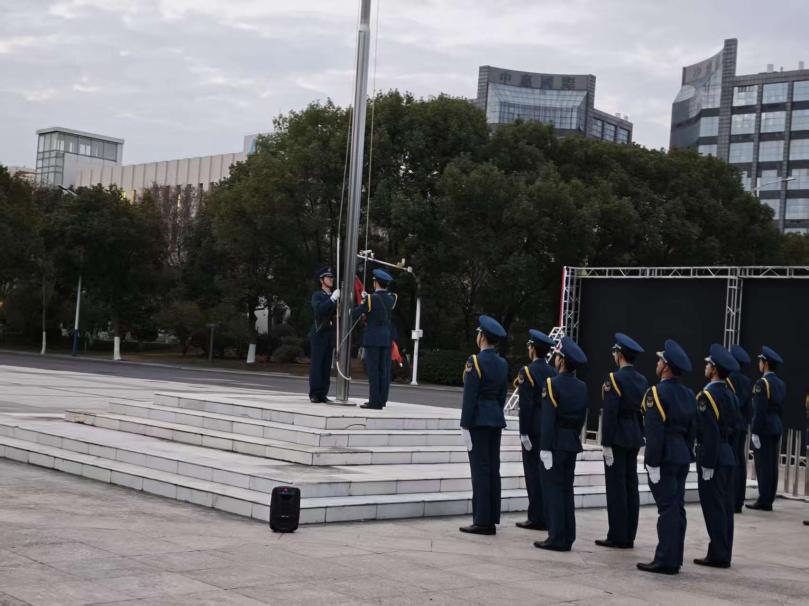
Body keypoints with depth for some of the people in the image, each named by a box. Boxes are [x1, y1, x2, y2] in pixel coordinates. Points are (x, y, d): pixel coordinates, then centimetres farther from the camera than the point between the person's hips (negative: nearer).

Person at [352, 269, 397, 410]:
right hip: (387, 338, 6)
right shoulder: (391, 299, 6)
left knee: (373, 370, -5)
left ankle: (374, 401, -7)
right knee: (384, 370, 7)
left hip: (372, 338, -6)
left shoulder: (371, 299, -11)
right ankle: (382, 400, 10)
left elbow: (354, 314, -8)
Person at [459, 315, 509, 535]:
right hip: (496, 419, 7)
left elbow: (470, 396, -14)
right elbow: (502, 396, 14)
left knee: (480, 470, -5)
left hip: (478, 420, -7)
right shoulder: (502, 364, 10)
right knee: (493, 470, 9)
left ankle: (482, 521, -3)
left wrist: (465, 425, -12)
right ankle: (492, 520, 13)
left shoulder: (475, 361, -13)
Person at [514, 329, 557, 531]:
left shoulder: (527, 372, -10)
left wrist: (524, 433, -13)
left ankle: (537, 518, 0)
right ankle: (548, 516, 14)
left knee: (534, 472, -2)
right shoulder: (554, 372, 8)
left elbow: (526, 405, -15)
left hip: (534, 429, -6)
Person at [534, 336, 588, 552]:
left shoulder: (552, 384, -13)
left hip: (555, 444, -7)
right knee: (566, 490, 12)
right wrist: (574, 436, 17)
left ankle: (556, 538, -2)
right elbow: (582, 418, 11)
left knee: (553, 489, -2)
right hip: (573, 444, 7)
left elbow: (548, 420, -17)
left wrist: (545, 448, -16)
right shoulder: (582, 387, 8)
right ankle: (567, 538, 15)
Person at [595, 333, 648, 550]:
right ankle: (629, 536, 14)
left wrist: (606, 443, -15)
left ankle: (617, 537, 0)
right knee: (631, 487, 9)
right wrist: (639, 437, 17)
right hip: (635, 438, 7)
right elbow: (643, 412, 12)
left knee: (616, 487, -3)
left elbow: (610, 413, -17)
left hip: (617, 438, -7)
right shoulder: (642, 380, 9)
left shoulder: (614, 379, -14)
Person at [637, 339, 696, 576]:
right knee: (677, 507, 11)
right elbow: (692, 430, 14)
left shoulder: (657, 393, -14)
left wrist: (652, 462, -17)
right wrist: (687, 454, 18)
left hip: (664, 457, -8)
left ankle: (666, 560, -3)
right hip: (683, 456, 8)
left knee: (667, 508, -6)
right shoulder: (688, 395, 11)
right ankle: (674, 558, 17)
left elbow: (654, 432, -19)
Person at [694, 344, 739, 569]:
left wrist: (707, 464, -18)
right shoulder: (730, 395, 11)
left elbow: (710, 434, -20)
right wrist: (727, 451, 18)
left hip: (712, 457, -9)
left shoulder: (707, 396, -15)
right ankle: (723, 554, 18)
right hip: (728, 456, 9)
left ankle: (718, 555, 1)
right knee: (725, 506, 11)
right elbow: (732, 428, 14)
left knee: (713, 507, -3)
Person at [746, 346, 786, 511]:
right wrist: (777, 426, 19)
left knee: (763, 465, -5)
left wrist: (755, 432, -16)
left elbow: (759, 410, -18)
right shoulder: (780, 383, 12)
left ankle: (764, 501, -4)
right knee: (772, 465, 9)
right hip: (776, 428, 8)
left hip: (763, 428, -8)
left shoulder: (762, 383, -13)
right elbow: (781, 408, 15)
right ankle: (769, 500, 14)